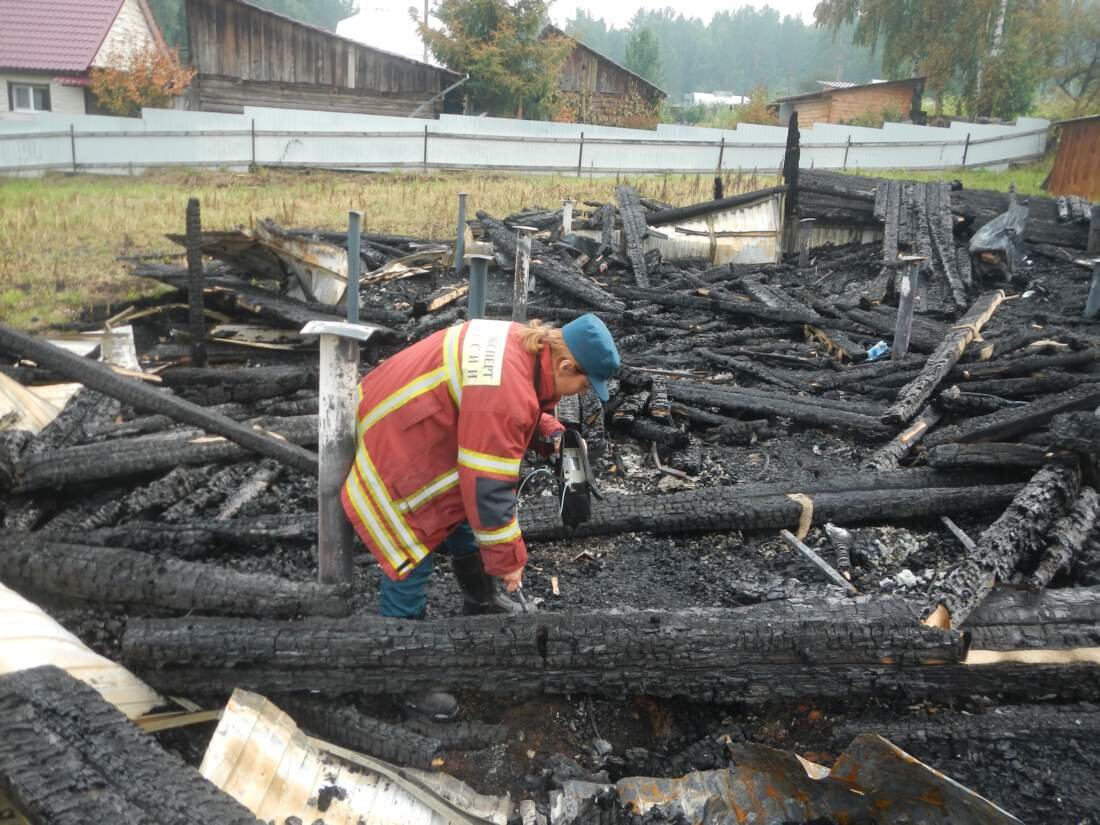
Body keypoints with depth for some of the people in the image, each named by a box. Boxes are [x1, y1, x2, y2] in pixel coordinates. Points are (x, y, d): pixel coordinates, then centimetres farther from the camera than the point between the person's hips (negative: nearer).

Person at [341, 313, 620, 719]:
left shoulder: (527, 344, -6)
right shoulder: (504, 395, -35)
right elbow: (488, 489, -31)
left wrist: (552, 435, -3)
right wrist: (509, 558, -19)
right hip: (393, 457, -10)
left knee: (463, 527, 24)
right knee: (410, 565, -1)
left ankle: (482, 602, 48)